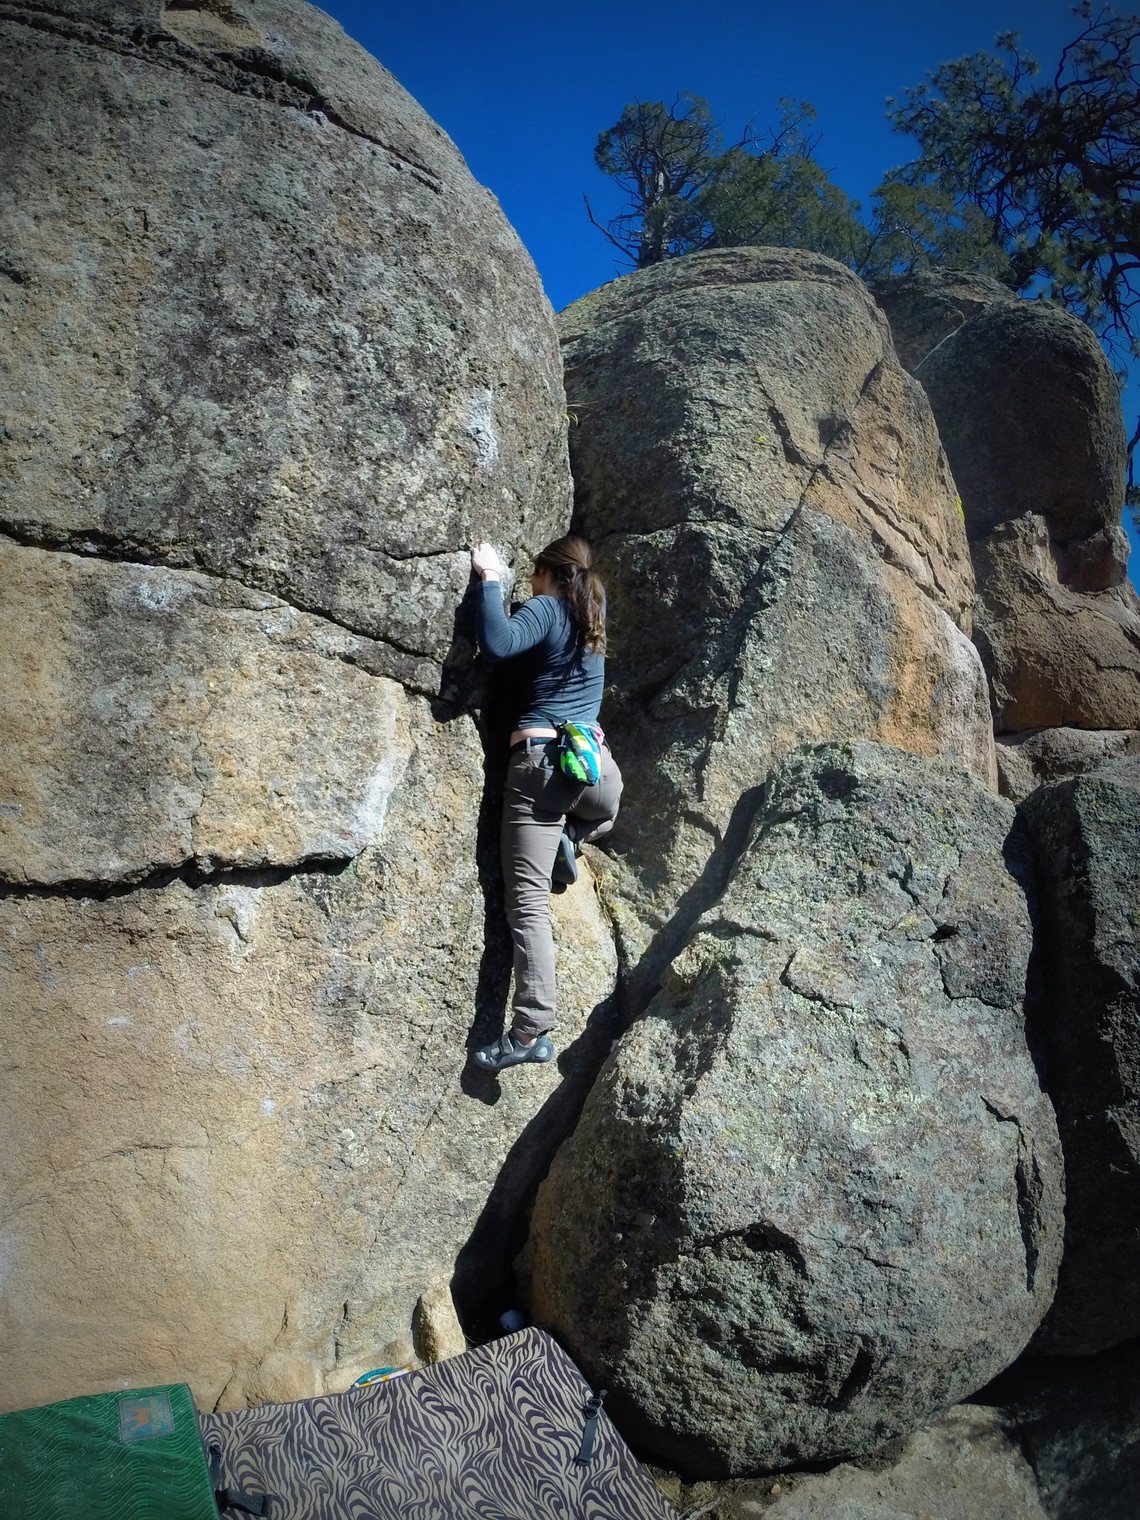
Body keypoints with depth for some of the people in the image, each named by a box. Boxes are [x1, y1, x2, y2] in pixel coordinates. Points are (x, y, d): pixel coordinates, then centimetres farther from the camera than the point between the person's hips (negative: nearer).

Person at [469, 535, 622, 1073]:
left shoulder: (545, 610, -1)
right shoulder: (594, 616, 17)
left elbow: (497, 643, -21)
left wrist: (490, 578, -10)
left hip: (540, 760, -6)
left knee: (528, 900, -8)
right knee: (606, 808, 43)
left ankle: (531, 1031, -17)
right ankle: (569, 838, 11)